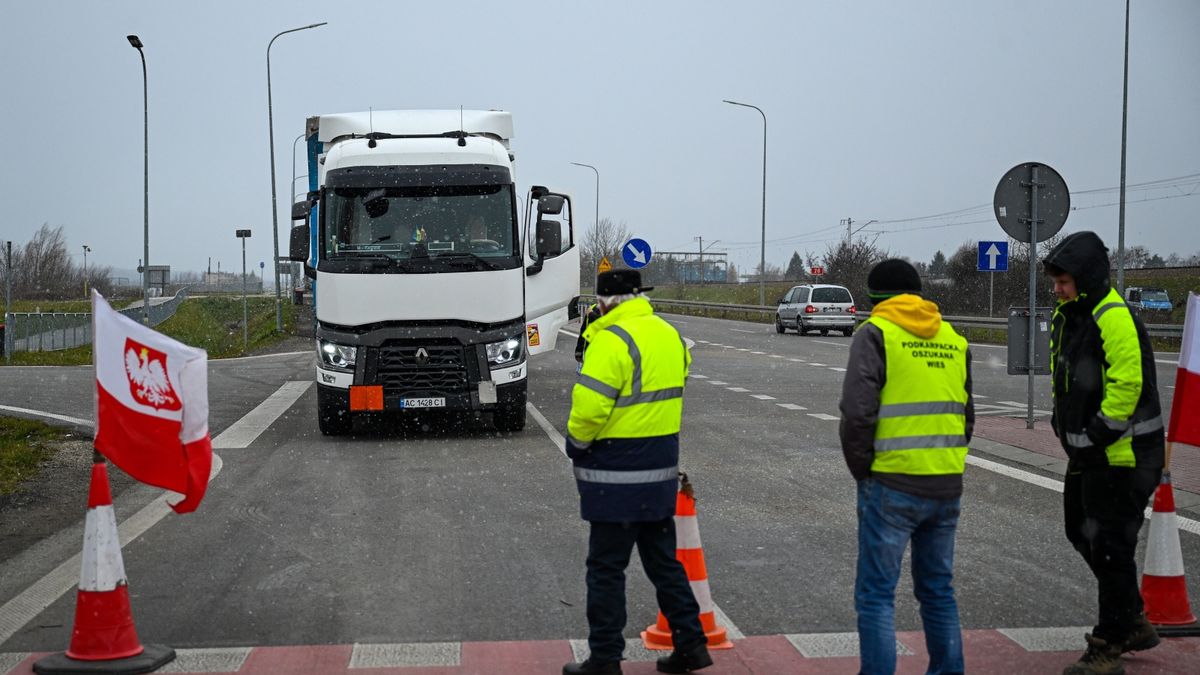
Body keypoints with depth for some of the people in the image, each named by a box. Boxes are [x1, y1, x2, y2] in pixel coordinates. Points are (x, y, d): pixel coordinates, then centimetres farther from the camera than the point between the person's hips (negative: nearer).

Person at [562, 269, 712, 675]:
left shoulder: (612, 340, -18)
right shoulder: (669, 334, 9)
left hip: (617, 476, -8)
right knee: (663, 559, 18)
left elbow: (590, 406, -21)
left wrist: (577, 442, -6)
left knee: (606, 567, 2)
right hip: (661, 469, 8)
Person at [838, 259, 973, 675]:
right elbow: (967, 416, 18)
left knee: (876, 594, 1)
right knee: (938, 589, 18)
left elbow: (857, 411, -15)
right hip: (947, 485, 6)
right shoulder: (952, 339, 14)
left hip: (892, 486, -6)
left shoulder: (876, 333, -5)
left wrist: (861, 469, -4)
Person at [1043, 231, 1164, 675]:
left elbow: (1127, 385, -27)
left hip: (1122, 455, -11)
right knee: (1083, 534, 19)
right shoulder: (1068, 316, 11)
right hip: (1087, 453, 11)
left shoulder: (1114, 318, -20)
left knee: (1110, 547, -3)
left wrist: (1095, 438, -23)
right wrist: (1066, 428, 13)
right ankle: (1134, 625, 34)